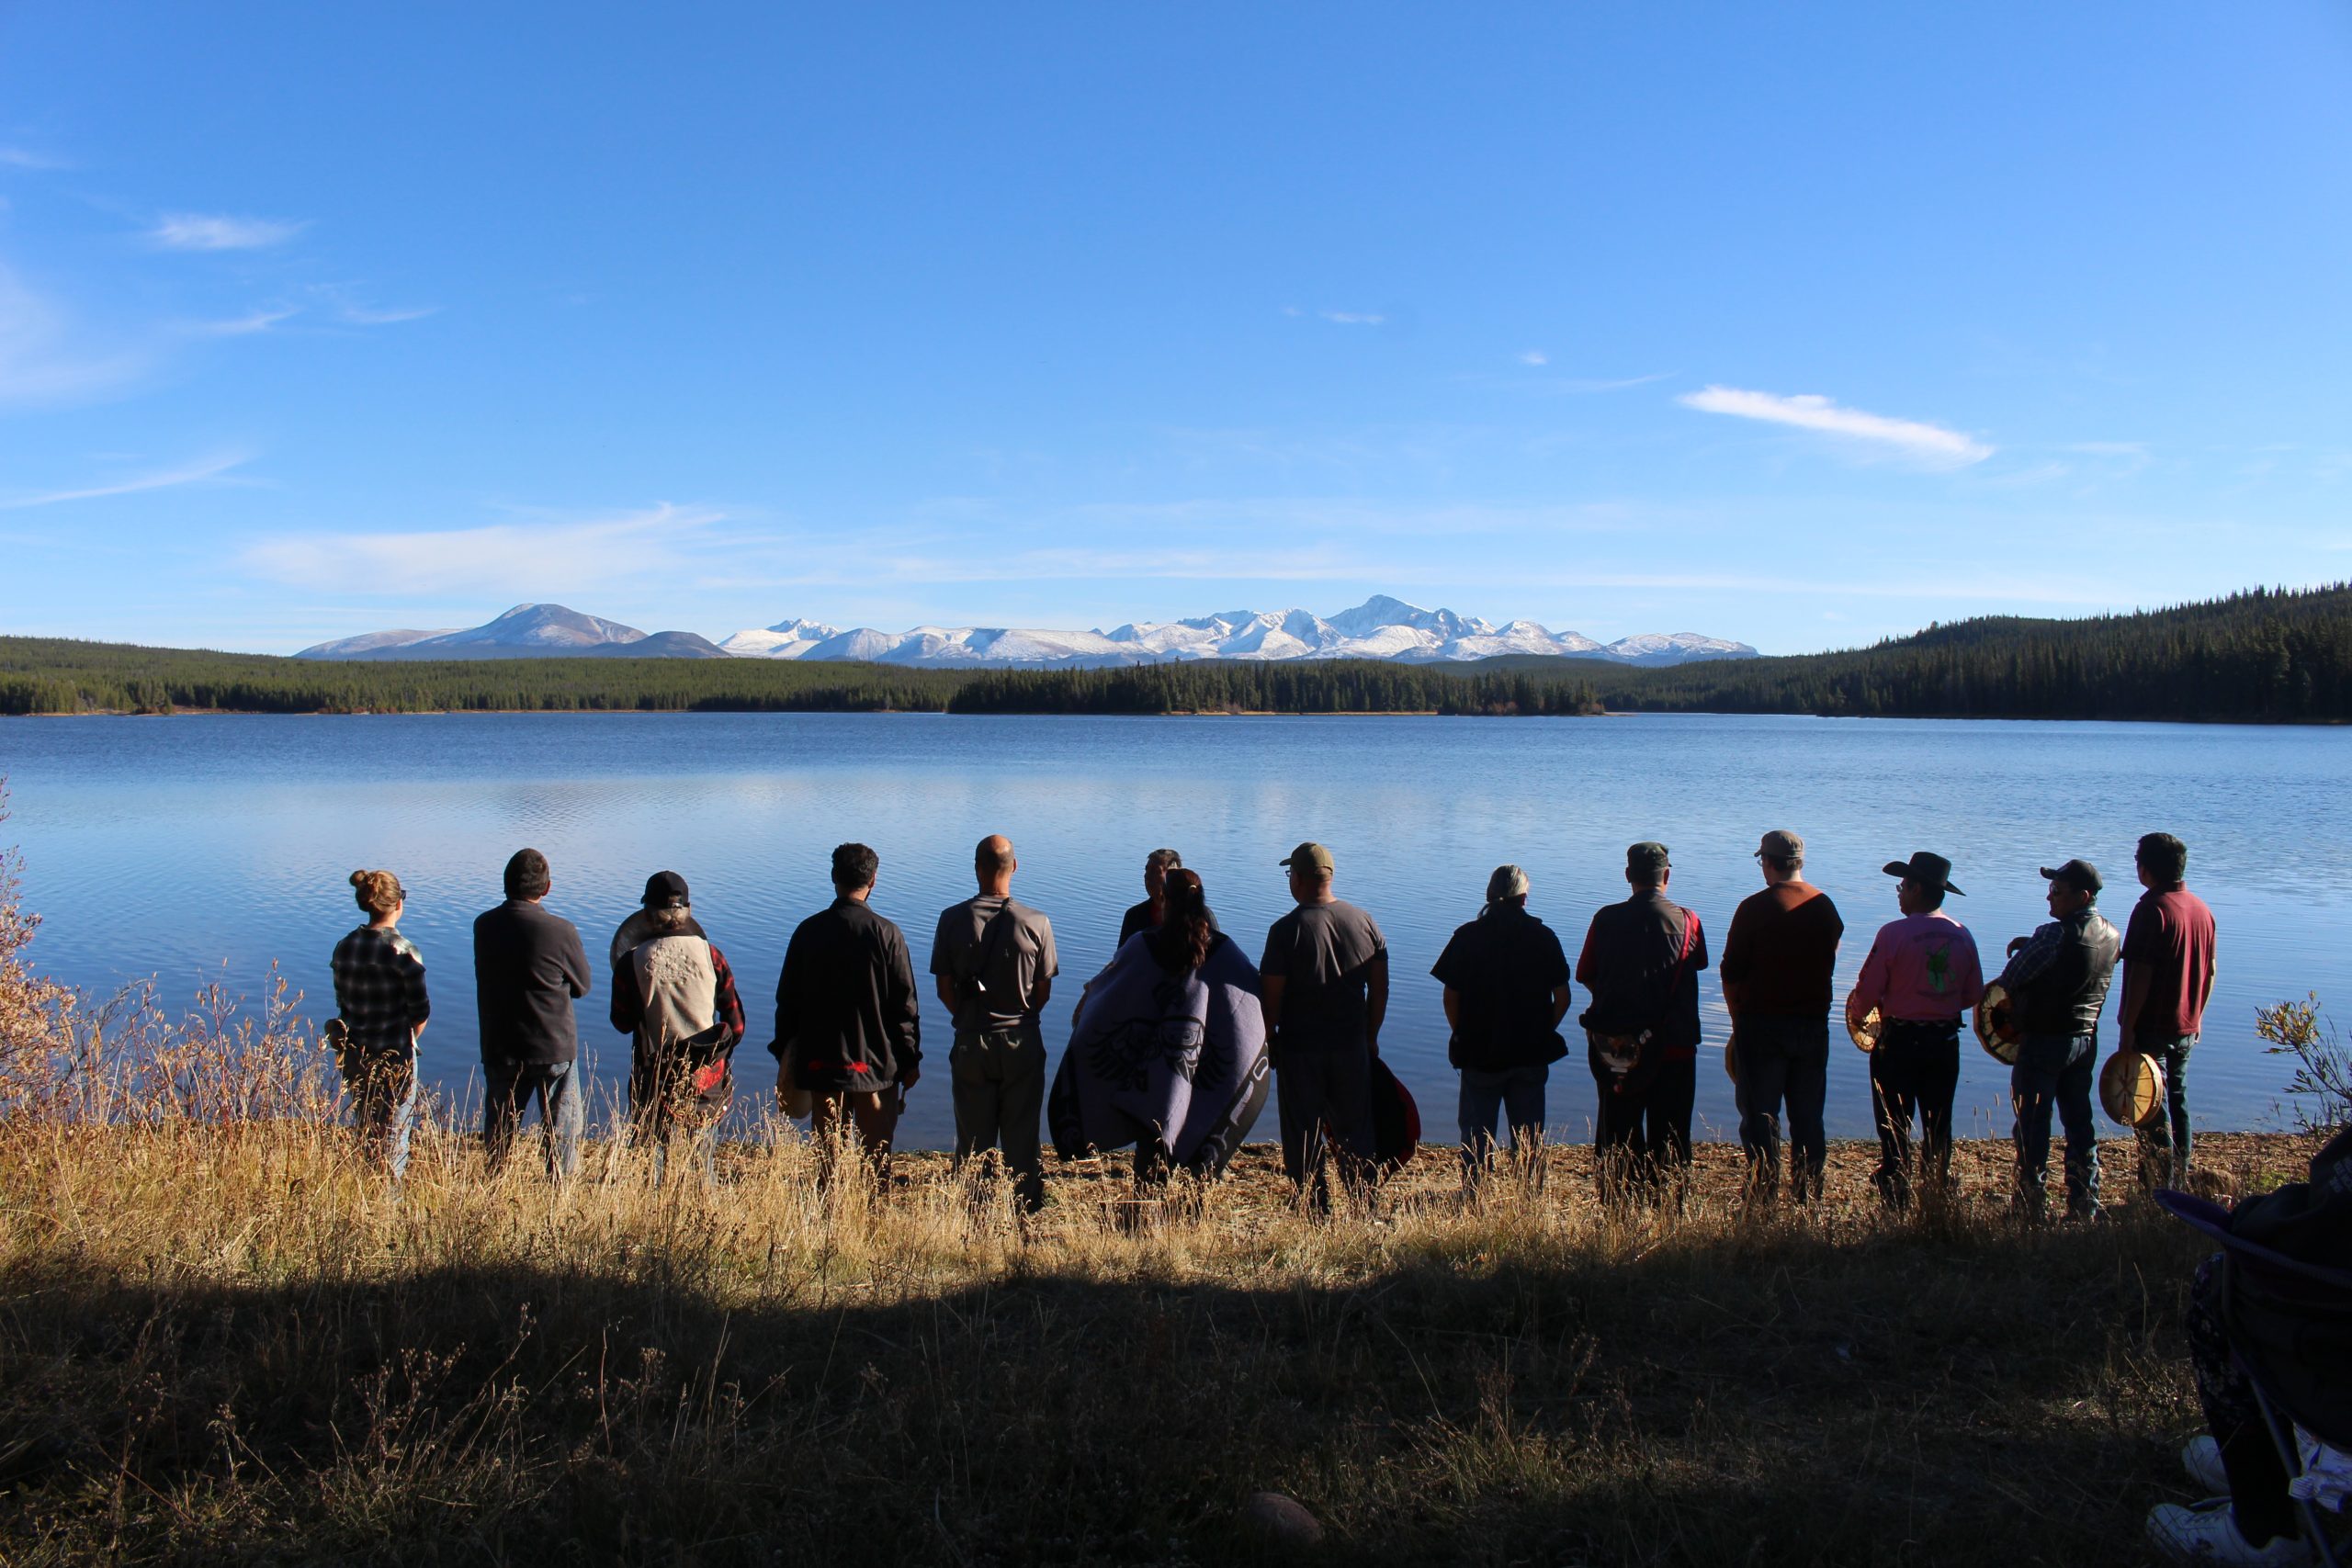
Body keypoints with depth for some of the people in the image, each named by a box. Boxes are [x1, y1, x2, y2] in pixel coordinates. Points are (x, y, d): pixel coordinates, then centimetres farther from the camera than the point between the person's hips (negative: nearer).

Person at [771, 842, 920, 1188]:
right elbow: (904, 1004, -6)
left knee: (827, 1152, 11)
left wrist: (784, 1056, 15)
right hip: (876, 1063, -2)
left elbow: (787, 999, 5)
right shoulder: (886, 934, -9)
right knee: (876, 1156, 7)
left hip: (821, 1061, 2)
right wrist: (911, 1059, 3)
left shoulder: (808, 931, 0)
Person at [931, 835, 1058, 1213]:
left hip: (971, 1041, 0)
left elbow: (944, 989, -2)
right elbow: (1044, 991, -3)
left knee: (973, 1138, 10)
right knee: (1022, 1138, 10)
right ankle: (1026, 1211, 16)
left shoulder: (953, 919, -8)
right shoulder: (1036, 923, -10)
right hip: (1022, 1041, 0)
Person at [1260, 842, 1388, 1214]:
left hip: (1299, 1049, -4)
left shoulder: (1287, 930, -13)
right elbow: (1380, 988, 6)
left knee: (1304, 1139, 7)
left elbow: (1271, 998, -12)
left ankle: (1317, 1213, 9)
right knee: (1356, 1135, 15)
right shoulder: (1364, 922, 0)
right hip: (1352, 1047, 4)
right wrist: (1370, 1036, 17)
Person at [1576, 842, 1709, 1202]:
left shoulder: (1606, 919, -5)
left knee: (1617, 1134, 11)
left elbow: (1586, 977, 2)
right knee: (1670, 1137, 9)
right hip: (1675, 1047, 0)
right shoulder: (1688, 921, -4)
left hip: (1616, 1049, 1)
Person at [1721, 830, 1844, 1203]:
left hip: (1762, 1023, -4)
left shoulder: (1754, 908, -10)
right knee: (1808, 1117, 11)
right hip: (1814, 1023, 4)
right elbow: (1829, 962, 12)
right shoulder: (1825, 906, 4)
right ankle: (1809, 1200, 15)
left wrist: (1739, 1020, 5)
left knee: (1761, 1116, 2)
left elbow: (1732, 972, -8)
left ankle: (1764, 1196, 1)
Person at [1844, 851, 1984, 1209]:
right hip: (1945, 1042, 5)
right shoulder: (1962, 935, 0)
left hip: (1899, 1042, -5)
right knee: (1938, 1126, 16)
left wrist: (1856, 1015, 7)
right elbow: (1973, 995, 7)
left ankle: (1896, 1201, 7)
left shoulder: (1894, 933, -17)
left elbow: (1868, 991, -13)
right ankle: (1938, 1193, 23)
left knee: (1894, 1128, 4)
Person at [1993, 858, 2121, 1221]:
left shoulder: (2054, 936, -23)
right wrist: (2031, 945, 7)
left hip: (2043, 1041, -7)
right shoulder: (2111, 935, 3)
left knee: (2033, 1127, 2)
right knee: (2080, 1124, 15)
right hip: (2086, 1038, 8)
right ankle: (2085, 1208, 22)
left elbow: (2008, 981, -15)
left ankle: (2032, 1209, 8)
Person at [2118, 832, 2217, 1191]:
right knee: (2177, 1103, 17)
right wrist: (2196, 1016, 21)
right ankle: (2181, 1182, 23)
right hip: (2186, 1027, 7)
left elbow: (2141, 974, -20)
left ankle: (2161, 1192, 1)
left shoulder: (2152, 908, -18)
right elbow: (2210, 971, 11)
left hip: (2152, 1027, -7)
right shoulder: (2201, 908, 5)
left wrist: (2127, 1027, -16)